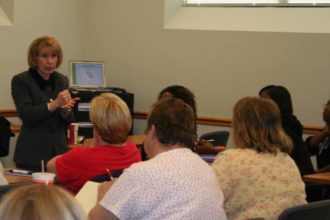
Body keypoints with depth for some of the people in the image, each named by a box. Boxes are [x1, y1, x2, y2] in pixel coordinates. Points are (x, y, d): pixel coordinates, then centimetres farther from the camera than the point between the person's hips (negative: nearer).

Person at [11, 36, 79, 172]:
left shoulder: (62, 80, 8)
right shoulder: (20, 81, -5)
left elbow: (66, 122, 10)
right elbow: (26, 114, -16)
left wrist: (65, 110, -13)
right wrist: (55, 104, -25)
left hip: (59, 150, 4)